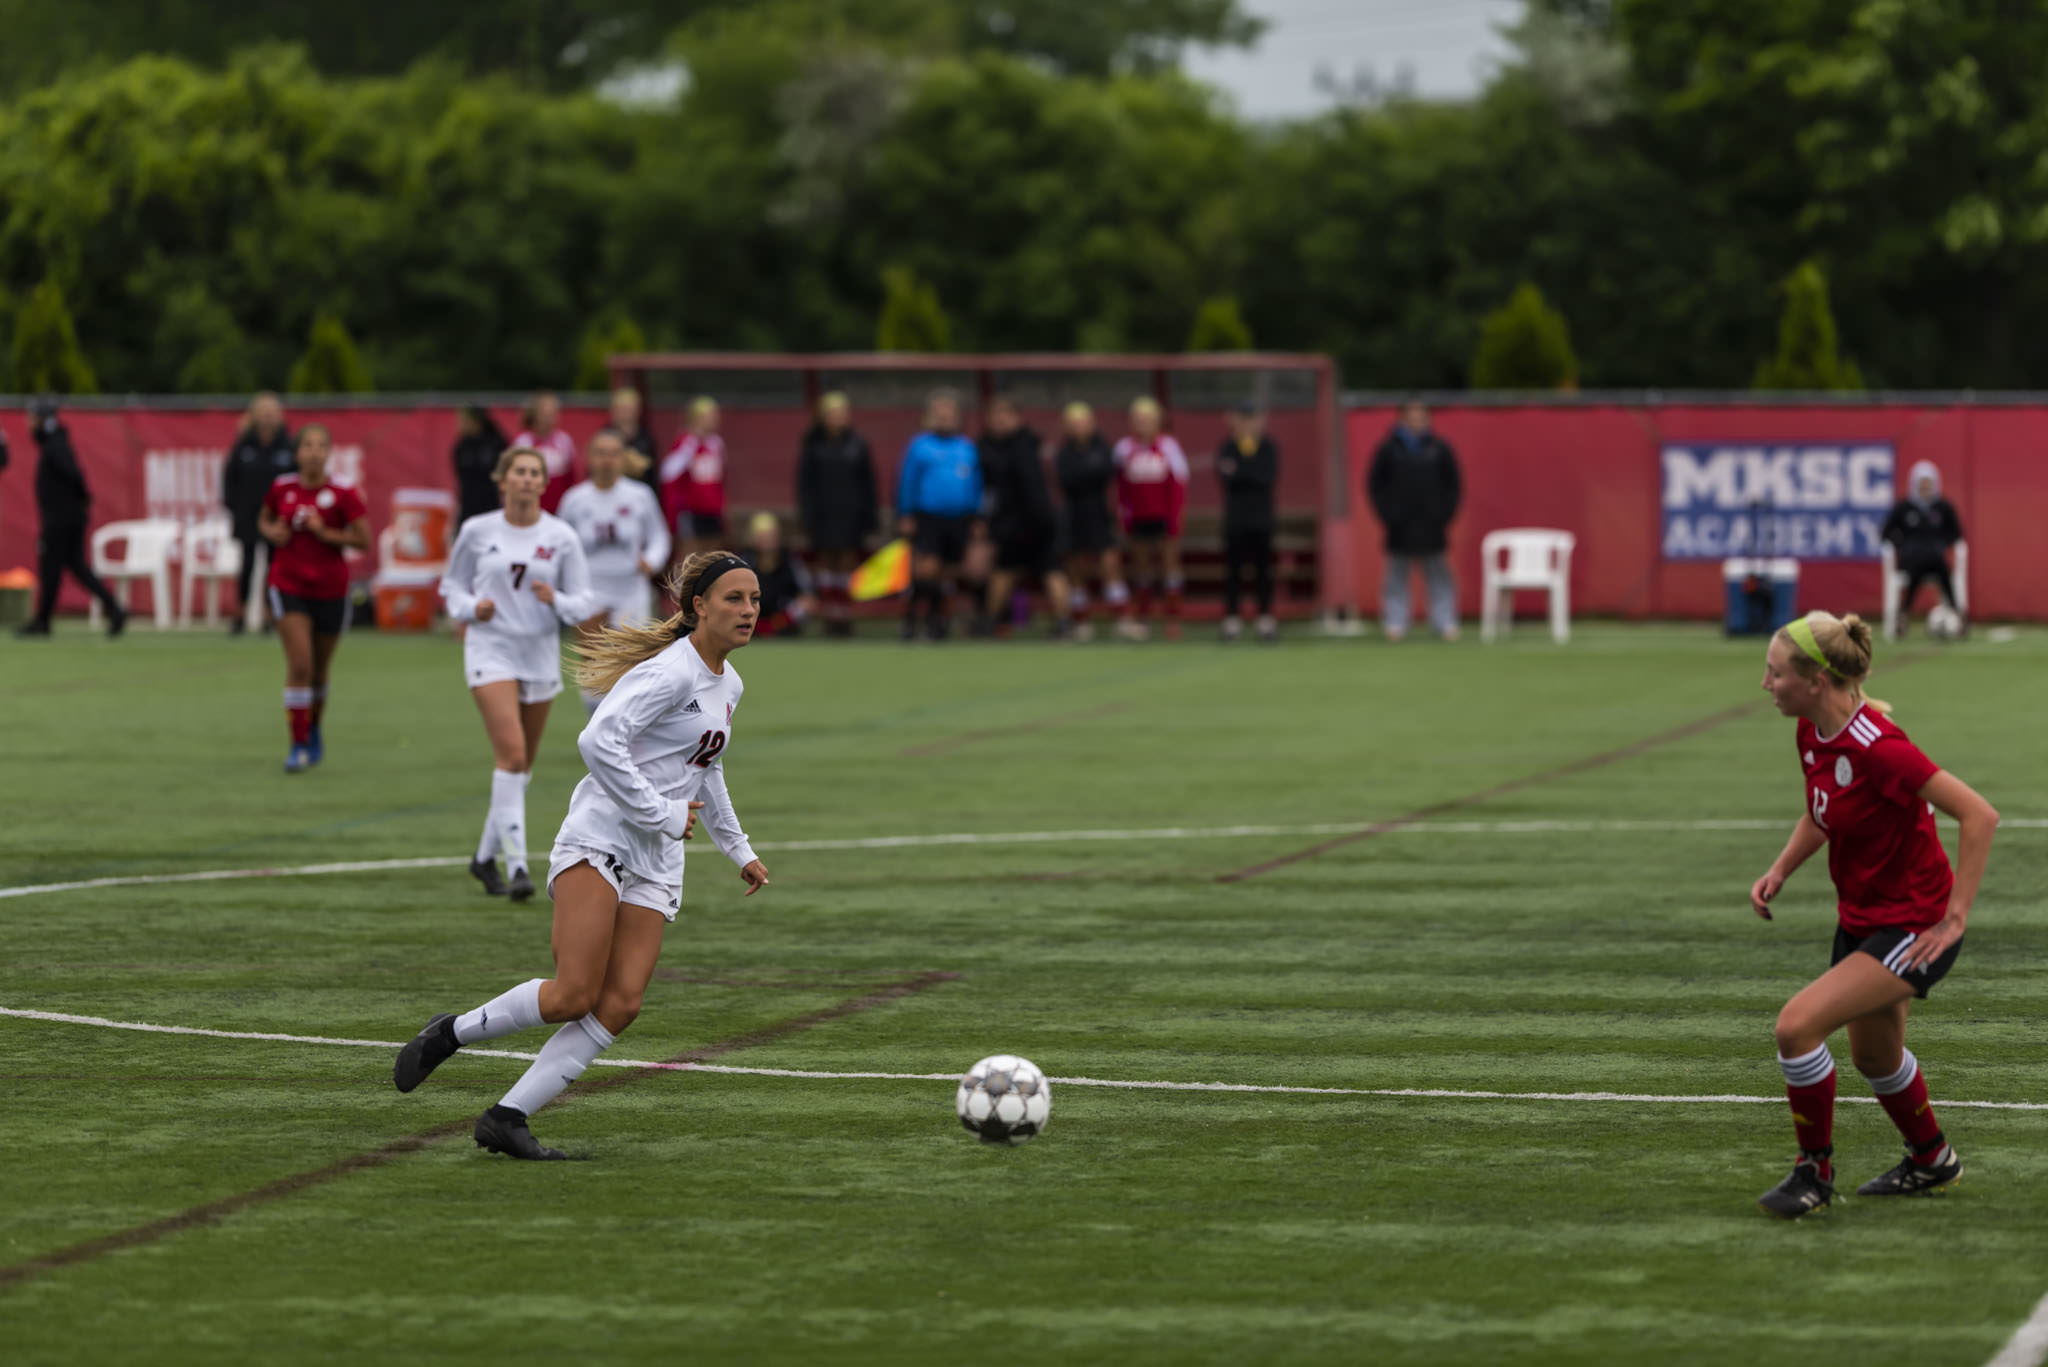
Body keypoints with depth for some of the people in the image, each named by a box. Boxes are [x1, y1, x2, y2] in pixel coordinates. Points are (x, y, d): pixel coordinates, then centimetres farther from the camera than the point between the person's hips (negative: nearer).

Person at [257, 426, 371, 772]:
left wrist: (325, 533, -20)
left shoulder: (341, 494, -8)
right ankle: (299, 745, -8)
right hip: (289, 585, 0)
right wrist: (272, 532, -4)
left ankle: (313, 730, 39)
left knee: (319, 669, 12)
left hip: (329, 588, 0)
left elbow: (363, 539, -9)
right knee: (299, 663, -13)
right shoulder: (282, 488, 0)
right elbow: (264, 520, 18)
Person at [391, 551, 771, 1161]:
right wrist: (661, 814, -18)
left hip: (657, 861, 8)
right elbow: (598, 742, -23)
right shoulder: (671, 671, -12)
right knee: (573, 996, -19)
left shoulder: (728, 686, 17)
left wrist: (738, 850, 37)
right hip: (599, 839, -8)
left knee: (620, 1005, -9)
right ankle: (450, 1033, 4)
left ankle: (506, 1118, -8)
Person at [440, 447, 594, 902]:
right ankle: (516, 865, -21)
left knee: (523, 763, 9)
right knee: (511, 750, -19)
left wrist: (556, 600, -19)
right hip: (490, 648, -3)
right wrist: (471, 607, -8)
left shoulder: (562, 537, 0)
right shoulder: (477, 531, 0)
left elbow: (582, 604, 3)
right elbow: (452, 584, 13)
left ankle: (485, 856, 28)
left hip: (541, 654, 3)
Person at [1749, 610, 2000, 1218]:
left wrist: (1954, 918, -26)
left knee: (1797, 1025, -20)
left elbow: (1980, 815, -28)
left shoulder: (1876, 747, -29)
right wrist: (1779, 870, 0)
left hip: (1912, 928, -9)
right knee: (1873, 1056, 25)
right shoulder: (1811, 733, -3)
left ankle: (1815, 1170, -1)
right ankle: (1932, 1160, 51)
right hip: (1861, 918, 9)